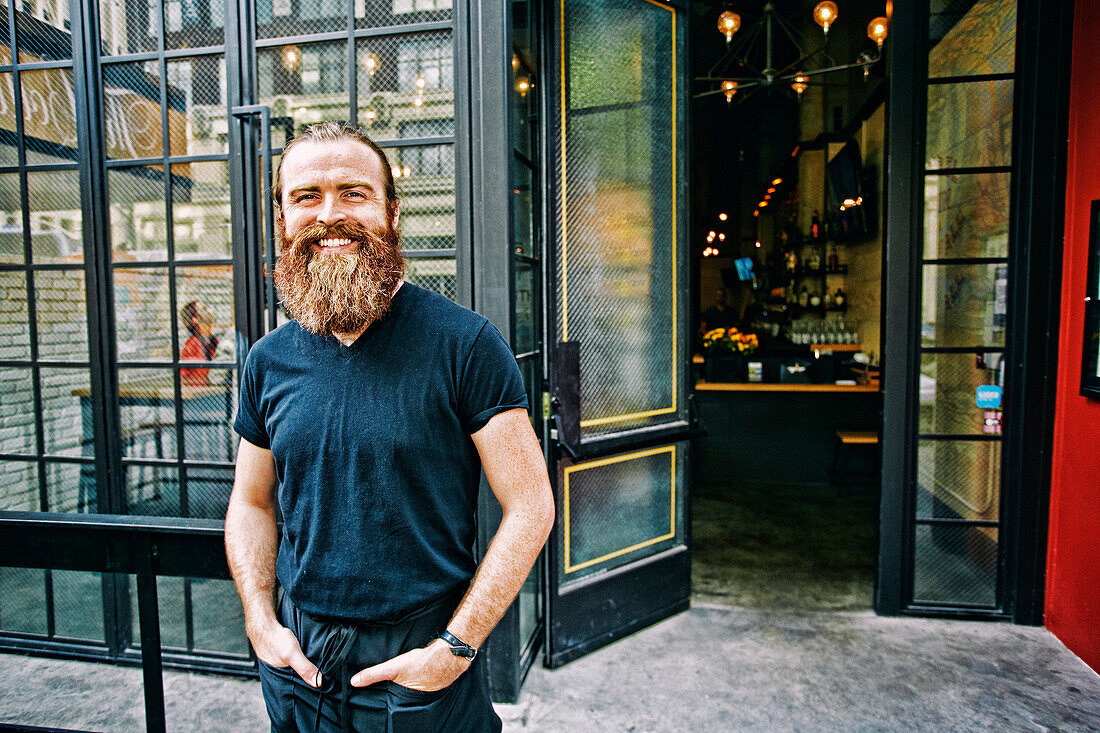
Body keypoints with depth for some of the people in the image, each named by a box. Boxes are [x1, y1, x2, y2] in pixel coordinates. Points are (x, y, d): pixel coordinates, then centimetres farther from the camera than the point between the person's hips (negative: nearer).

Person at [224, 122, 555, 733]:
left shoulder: (465, 345, -16)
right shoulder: (268, 362, 0)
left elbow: (530, 506, -15)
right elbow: (251, 503, 10)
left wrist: (454, 647, -16)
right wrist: (261, 624, -1)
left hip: (423, 663, -4)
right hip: (297, 658, 4)